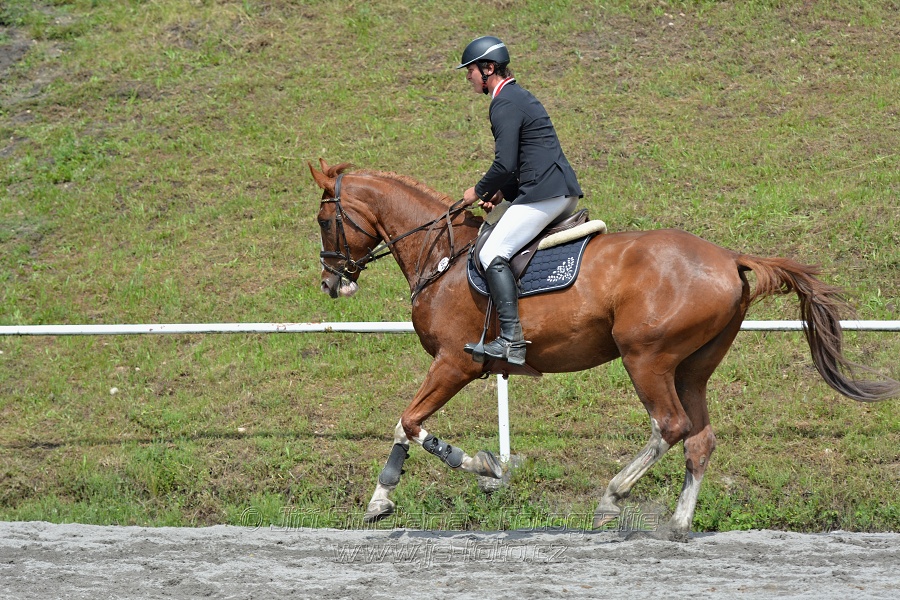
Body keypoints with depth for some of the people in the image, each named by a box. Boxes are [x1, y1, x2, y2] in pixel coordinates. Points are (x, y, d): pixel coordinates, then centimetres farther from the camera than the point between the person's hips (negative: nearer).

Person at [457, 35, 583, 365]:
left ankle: (512, 340, -24)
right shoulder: (519, 96, 22)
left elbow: (505, 164, -17)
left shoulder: (505, 104, -10)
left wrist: (478, 191, -1)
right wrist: (502, 192, 15)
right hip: (564, 192, 11)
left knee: (493, 254, -14)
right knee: (497, 247, 22)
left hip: (543, 194, -11)